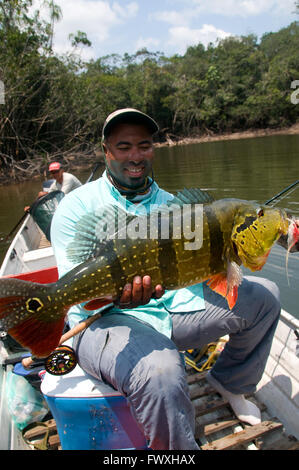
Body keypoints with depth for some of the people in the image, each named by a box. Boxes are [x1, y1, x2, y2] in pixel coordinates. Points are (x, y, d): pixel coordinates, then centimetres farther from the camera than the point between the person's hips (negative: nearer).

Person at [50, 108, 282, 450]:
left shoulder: (169, 203, 14)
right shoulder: (78, 207, -3)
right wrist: (115, 293, -34)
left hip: (175, 307, 6)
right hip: (106, 319, -5)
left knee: (264, 295, 6)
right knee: (159, 374, -39)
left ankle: (230, 382, 26)